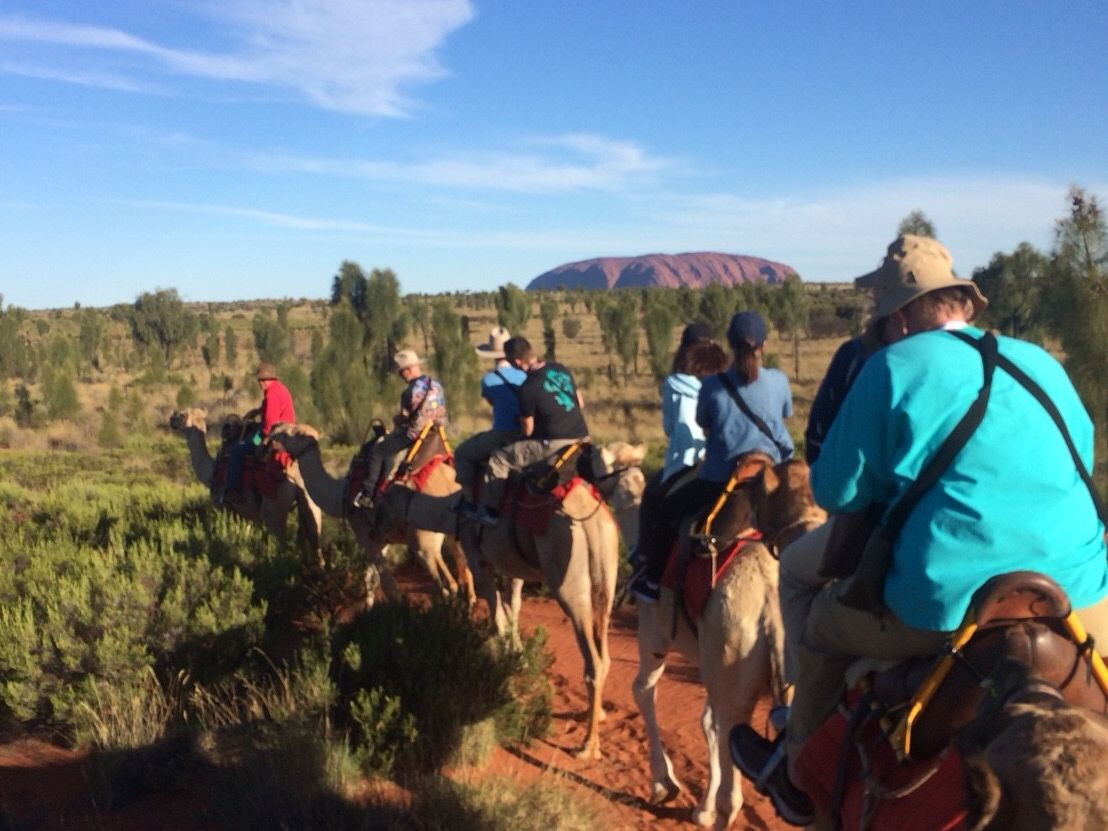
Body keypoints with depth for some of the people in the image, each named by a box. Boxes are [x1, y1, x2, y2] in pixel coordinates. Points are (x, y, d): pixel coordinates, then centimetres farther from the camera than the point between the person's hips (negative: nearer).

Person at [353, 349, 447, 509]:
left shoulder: (412, 391, -20)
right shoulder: (437, 386, 6)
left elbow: (404, 417, -14)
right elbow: (441, 414, 12)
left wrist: (395, 419, 7)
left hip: (412, 435, -9)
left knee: (377, 451, -1)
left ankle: (367, 495, -3)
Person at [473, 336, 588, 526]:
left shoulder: (528, 387, -14)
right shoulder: (560, 369, 6)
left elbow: (527, 430, -4)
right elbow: (580, 402, 17)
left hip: (554, 443, -8)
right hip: (582, 436, 8)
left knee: (499, 459, 3)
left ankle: (490, 512, 8)